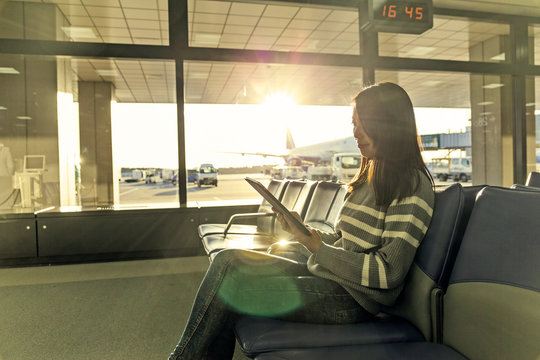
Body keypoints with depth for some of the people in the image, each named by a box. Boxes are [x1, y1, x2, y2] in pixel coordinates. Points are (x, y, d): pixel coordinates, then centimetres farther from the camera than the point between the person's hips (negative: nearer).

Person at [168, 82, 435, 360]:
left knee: (232, 287, -15)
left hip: (352, 297, -8)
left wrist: (318, 248, -15)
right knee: (229, 260, -7)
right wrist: (305, 231, -2)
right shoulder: (369, 177, 17)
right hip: (326, 274, 8)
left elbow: (389, 272, -18)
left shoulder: (412, 185, -10)